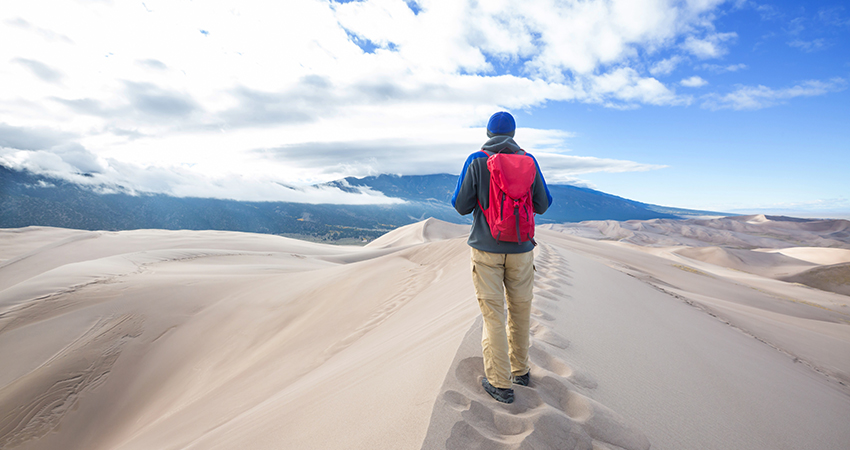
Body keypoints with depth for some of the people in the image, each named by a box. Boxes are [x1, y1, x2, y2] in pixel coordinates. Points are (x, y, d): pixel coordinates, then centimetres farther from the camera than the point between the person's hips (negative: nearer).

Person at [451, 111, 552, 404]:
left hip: (486, 248, -2)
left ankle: (500, 384, 10)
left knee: (493, 314, 4)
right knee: (520, 310, 17)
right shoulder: (529, 162, 1)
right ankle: (520, 370, 33)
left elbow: (461, 206, -5)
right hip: (520, 248, 3)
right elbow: (542, 205, 6)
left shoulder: (476, 161, -6)